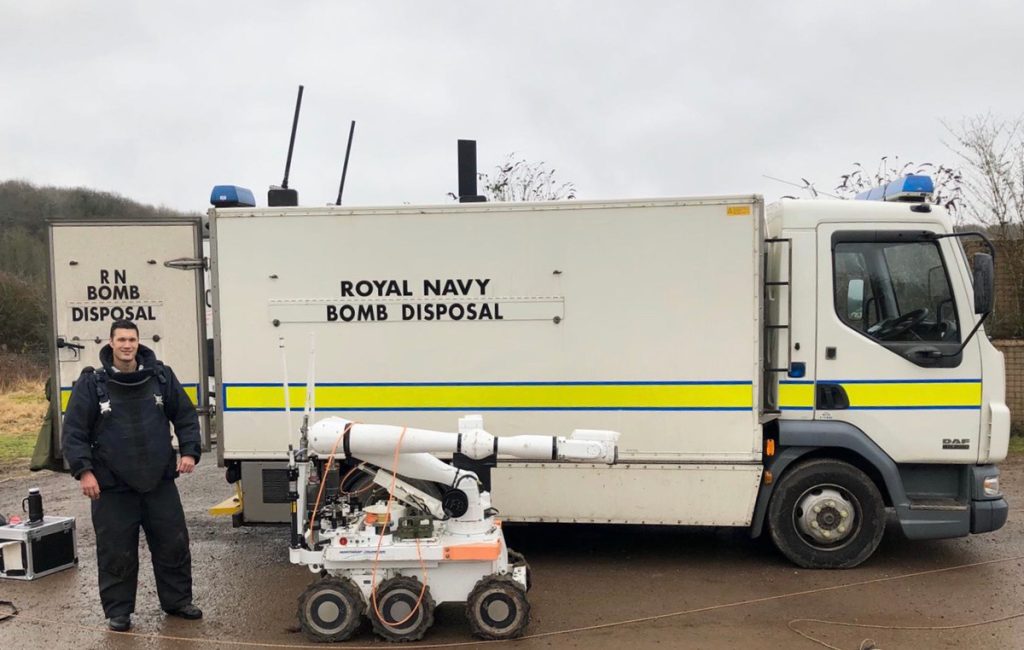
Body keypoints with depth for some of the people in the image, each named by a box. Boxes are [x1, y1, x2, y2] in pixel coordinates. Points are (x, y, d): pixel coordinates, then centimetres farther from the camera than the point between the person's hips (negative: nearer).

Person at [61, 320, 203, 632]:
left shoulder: (161, 377, 3)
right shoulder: (92, 383, -3)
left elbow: (186, 416, 10)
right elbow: (73, 432, -2)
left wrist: (189, 451, -1)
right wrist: (83, 470, -11)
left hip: (159, 481, 2)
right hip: (112, 486, -2)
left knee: (174, 544, 9)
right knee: (116, 551, 4)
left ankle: (177, 601, 26)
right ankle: (118, 611, 21)